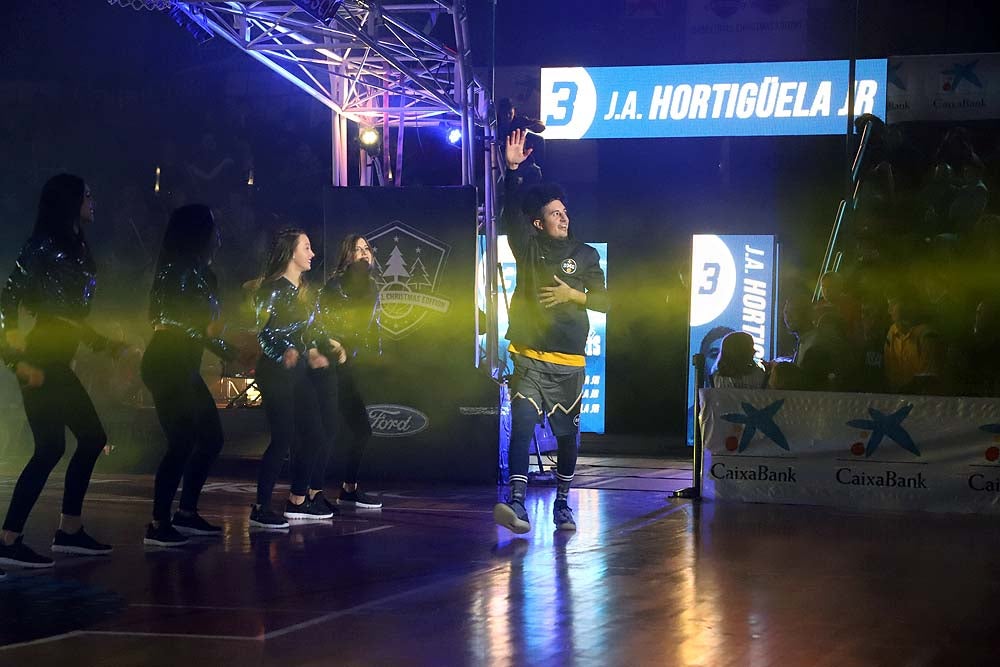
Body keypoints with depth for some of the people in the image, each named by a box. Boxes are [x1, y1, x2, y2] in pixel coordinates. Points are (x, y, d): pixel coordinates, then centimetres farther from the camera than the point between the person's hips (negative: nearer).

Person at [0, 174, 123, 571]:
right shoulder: (42, 247, -11)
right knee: (50, 448, -14)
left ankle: (69, 531, 19)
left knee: (92, 438, 13)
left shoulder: (75, 250, 15)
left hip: (59, 365, 10)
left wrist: (107, 346, 27)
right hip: (40, 363, -10)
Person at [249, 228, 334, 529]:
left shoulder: (303, 290, 14)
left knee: (313, 435, 8)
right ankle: (260, 509, -7)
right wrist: (284, 355, -29)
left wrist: (313, 353, 6)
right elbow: (262, 333, -16)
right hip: (274, 370, -9)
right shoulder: (273, 288, -11)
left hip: (297, 370, 9)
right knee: (283, 439, -13)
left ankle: (297, 501, 19)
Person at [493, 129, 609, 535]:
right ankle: (516, 504, -23)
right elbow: (511, 211, -6)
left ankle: (562, 505, 22)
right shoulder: (528, 248, 7)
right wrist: (512, 170, -16)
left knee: (567, 435, 8)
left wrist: (574, 295, -10)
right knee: (522, 426, -16)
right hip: (530, 358, -1)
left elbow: (605, 300, 7)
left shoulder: (585, 255, 9)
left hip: (569, 362, 1)